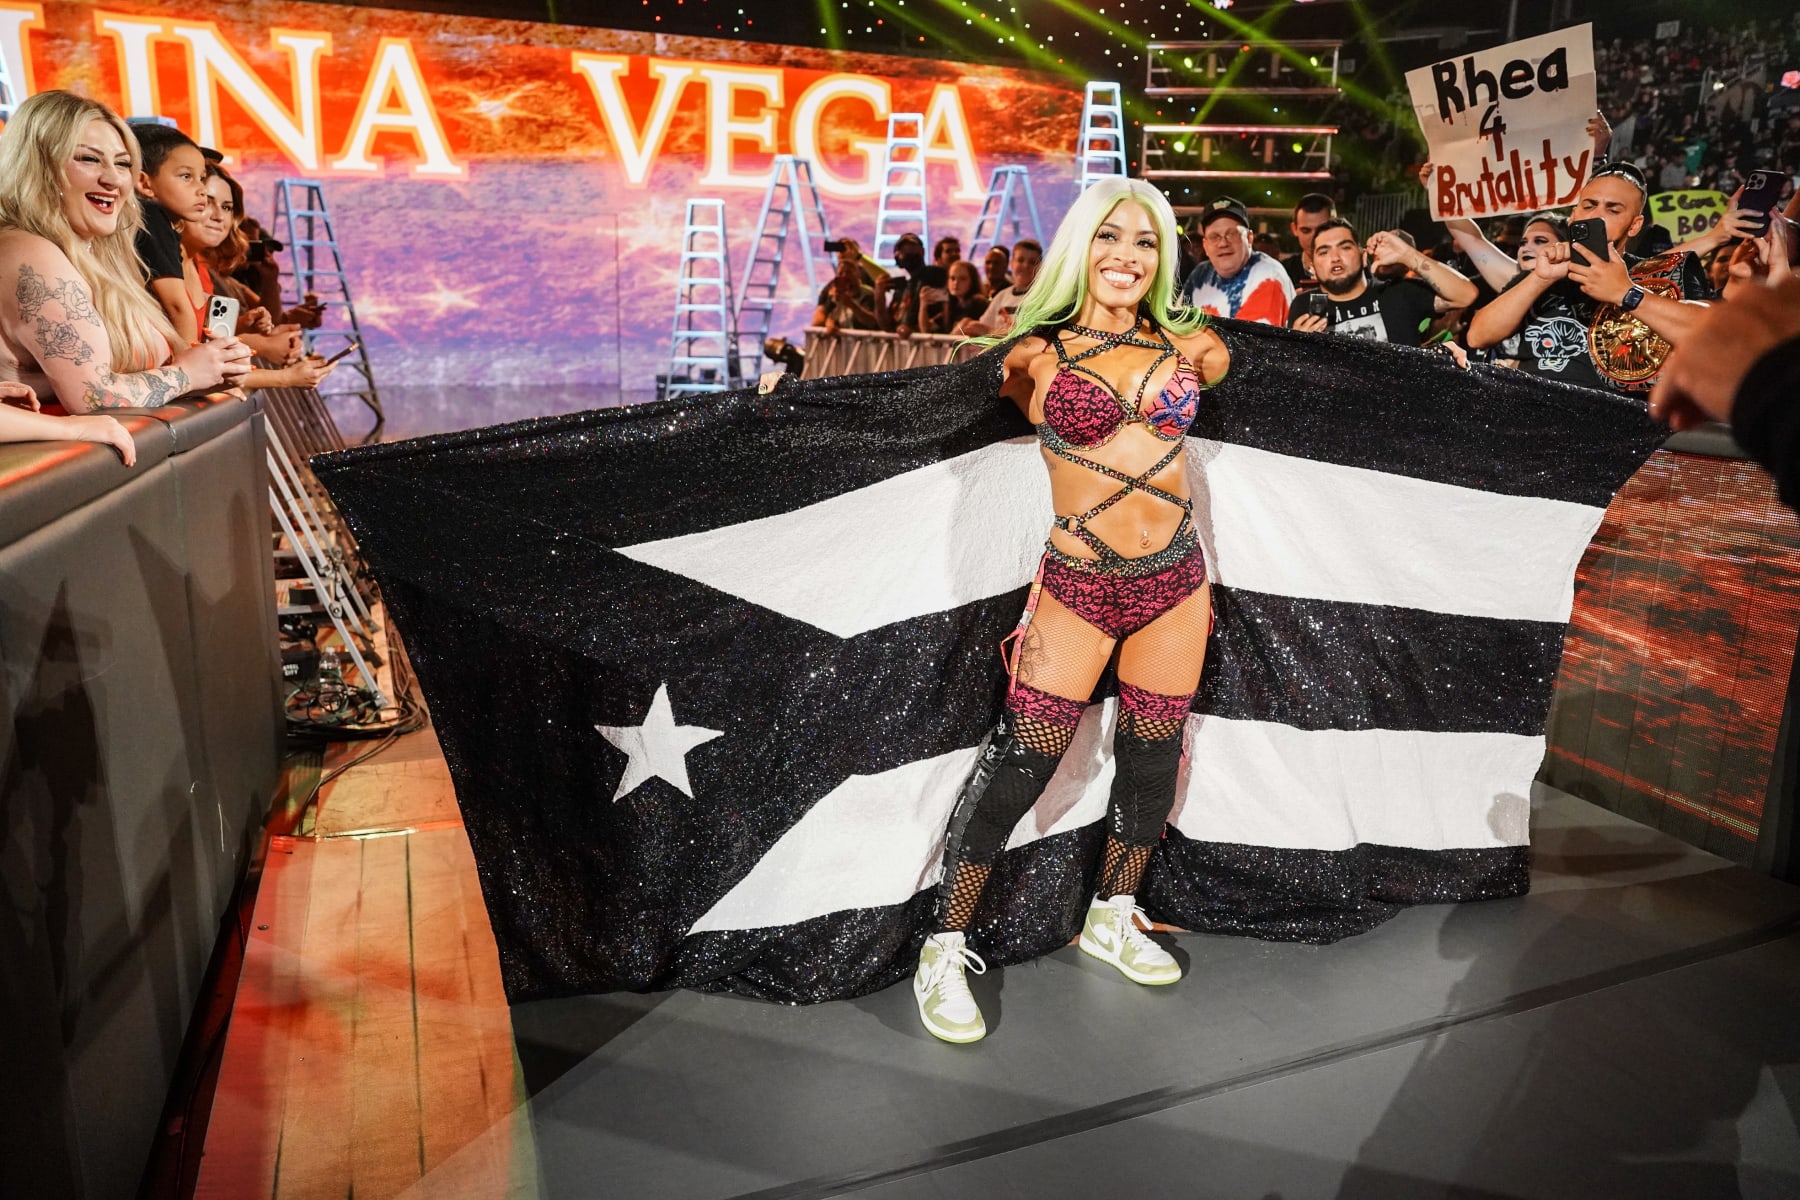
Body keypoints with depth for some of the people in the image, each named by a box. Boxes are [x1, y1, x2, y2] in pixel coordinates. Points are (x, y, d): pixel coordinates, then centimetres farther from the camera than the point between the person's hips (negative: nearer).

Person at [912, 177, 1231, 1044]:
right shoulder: (1039, 353, -3)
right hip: (1077, 585, -4)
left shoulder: (1186, 347, 6)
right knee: (1020, 761, -7)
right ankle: (945, 952, 6)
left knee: (1152, 756, 13)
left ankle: (1113, 919, 35)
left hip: (1175, 580, 4)